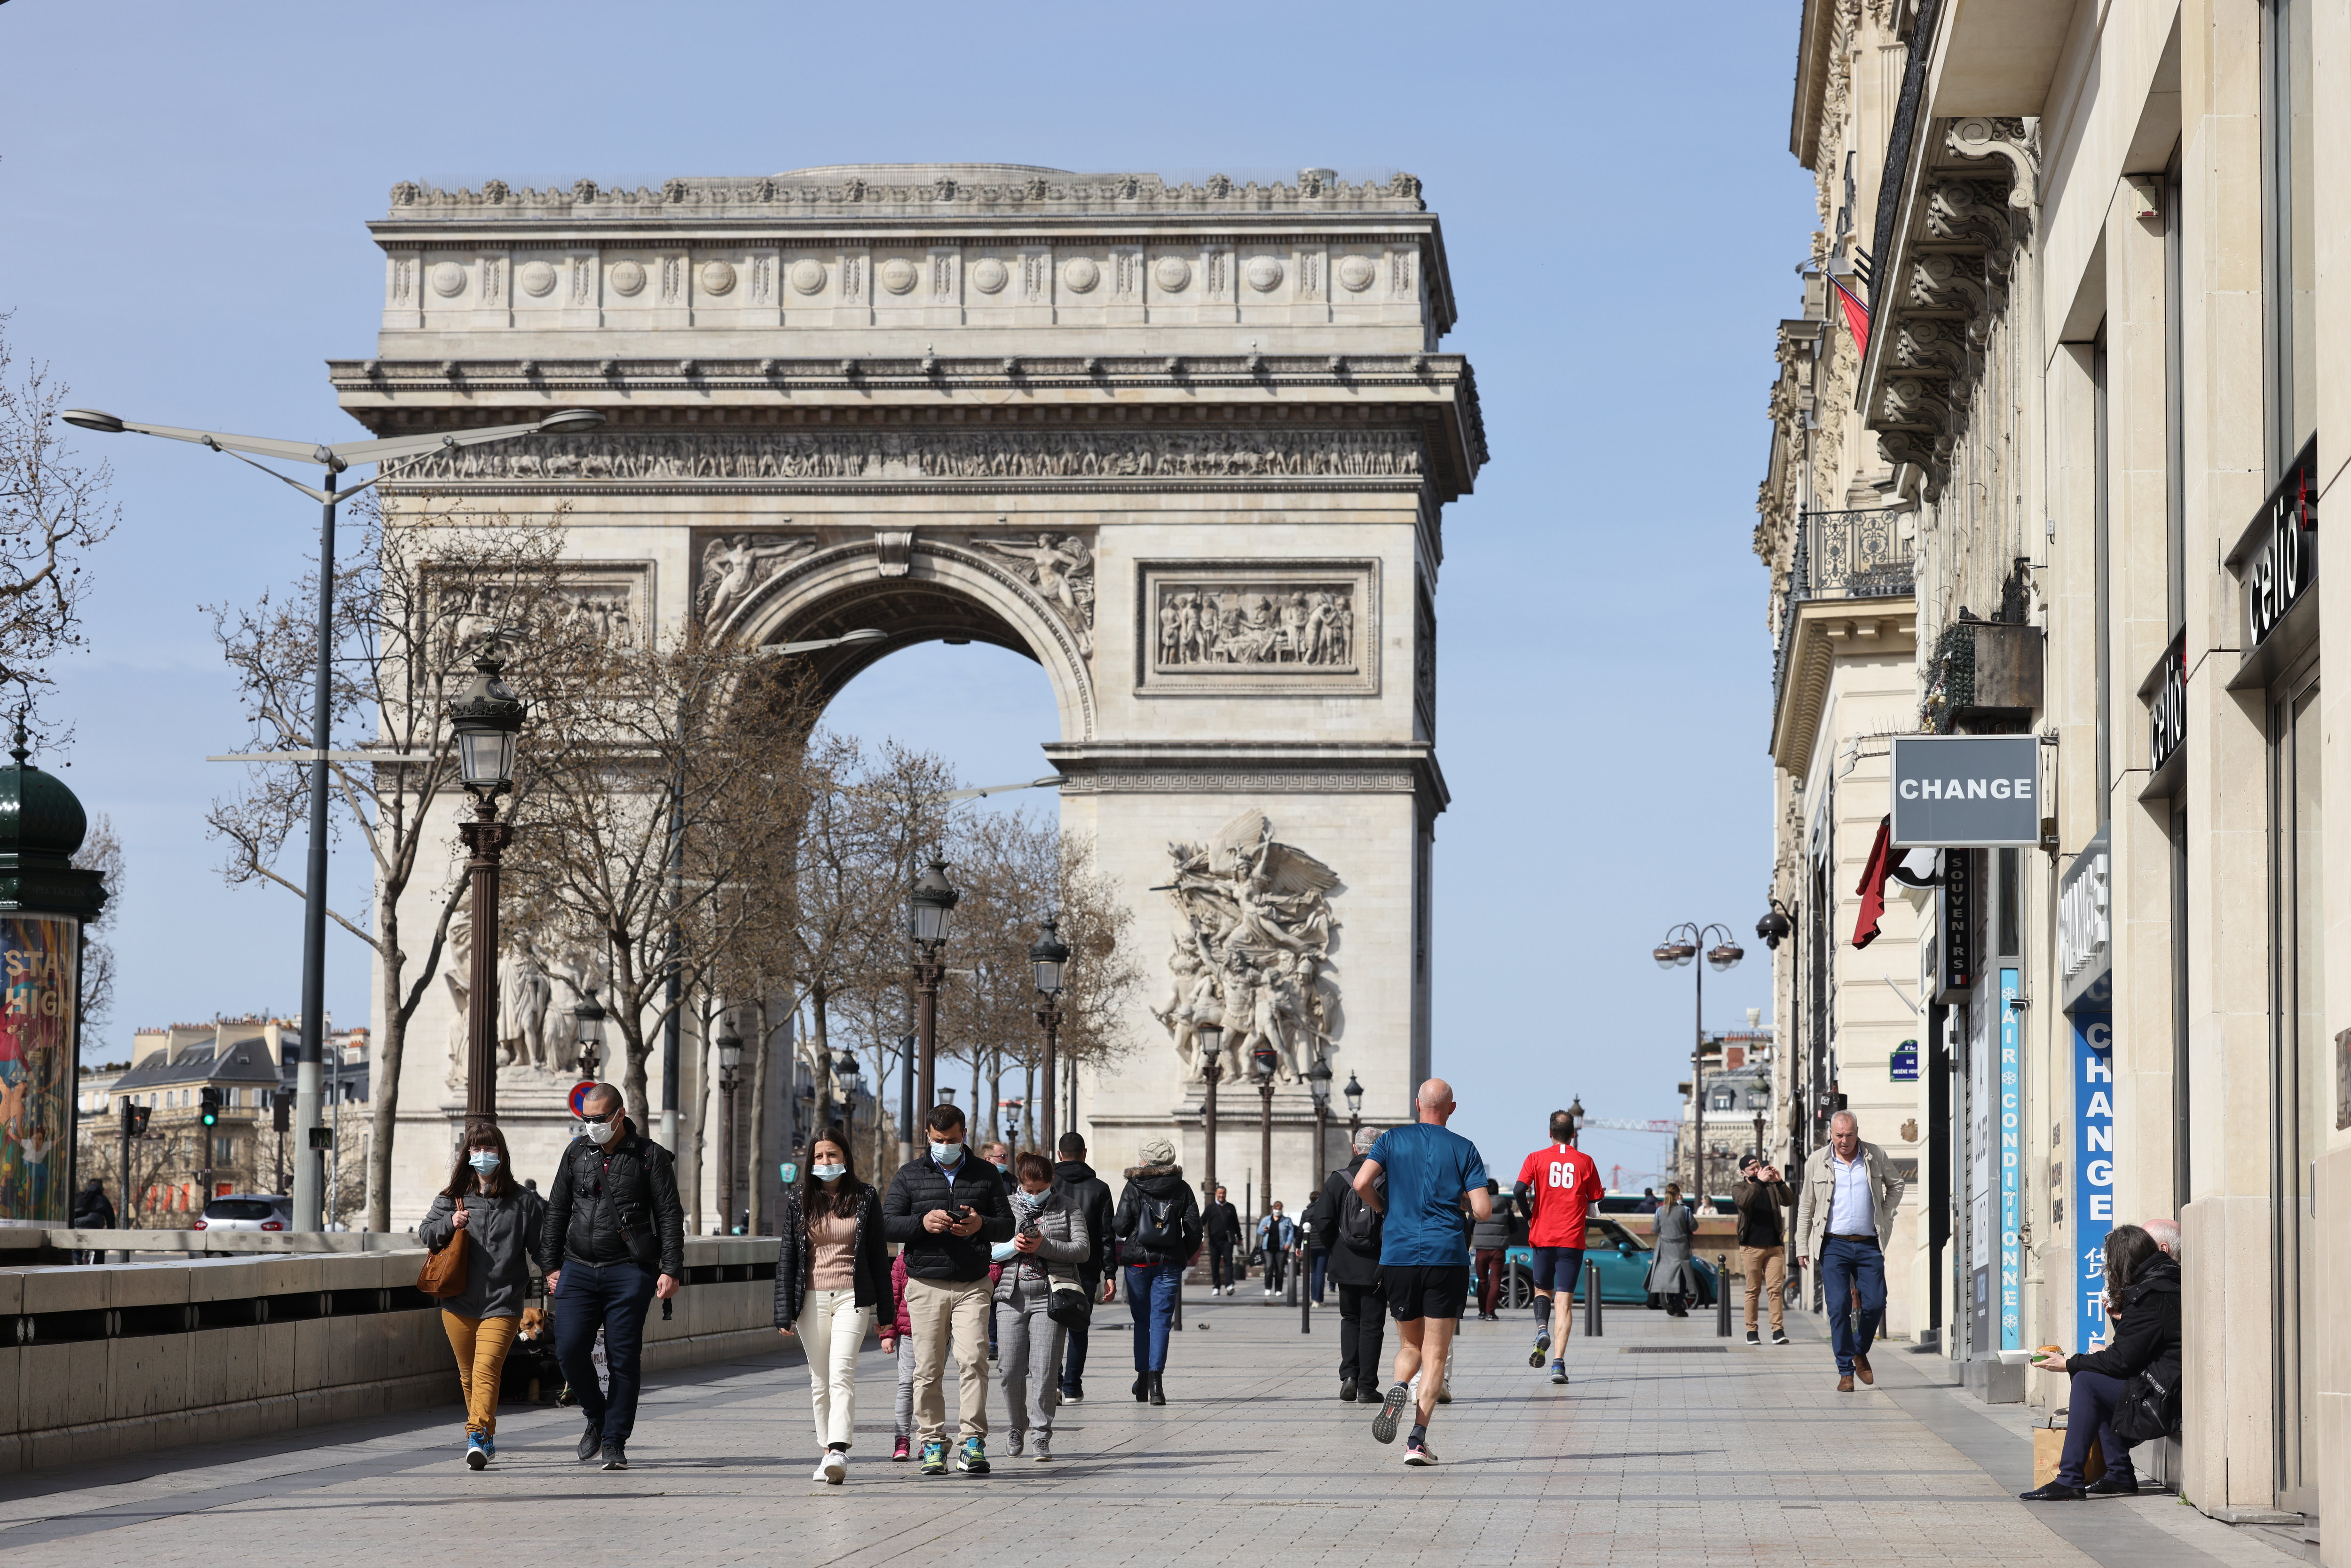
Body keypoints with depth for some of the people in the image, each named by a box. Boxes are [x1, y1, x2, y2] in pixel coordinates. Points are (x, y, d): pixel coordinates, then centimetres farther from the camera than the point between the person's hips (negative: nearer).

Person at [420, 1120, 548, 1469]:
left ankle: (478, 1436, -28)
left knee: (486, 1370, -20)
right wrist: (449, 1225, -11)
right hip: (459, 1303, 4)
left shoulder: (524, 1202, 4)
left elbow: (541, 1243, 6)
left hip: (502, 1303, -4)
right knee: (469, 1375, 12)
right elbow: (425, 1231, 9)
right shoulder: (452, 1198, 9)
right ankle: (487, 1438, 27)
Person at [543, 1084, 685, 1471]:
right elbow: (557, 1211, 17)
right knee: (569, 1351, -7)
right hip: (578, 1269, 3)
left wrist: (671, 1269, -9)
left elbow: (670, 1216, -1)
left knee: (623, 1359, -2)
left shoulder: (650, 1156, 0)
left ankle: (614, 1442, 5)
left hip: (629, 1272, -3)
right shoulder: (576, 1153, 11)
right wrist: (552, 1265, 11)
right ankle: (597, 1417, 17)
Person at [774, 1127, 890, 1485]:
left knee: (842, 1374, -17)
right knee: (820, 1380, 7)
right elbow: (787, 1255, 7)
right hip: (811, 1299, 3)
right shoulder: (798, 1200, 8)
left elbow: (878, 1255, 7)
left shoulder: (865, 1199, 5)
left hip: (852, 1298, -3)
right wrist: (784, 1311, 0)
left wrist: (885, 1311, 4)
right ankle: (827, 1453, 14)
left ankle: (838, 1452, -28)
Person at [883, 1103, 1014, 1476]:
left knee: (973, 1359, -13)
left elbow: (1007, 1226, 11)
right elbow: (887, 1225, 4)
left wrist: (981, 1225, -11)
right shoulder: (909, 1175, 10)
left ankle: (973, 1442, -11)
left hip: (972, 1284, 0)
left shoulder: (986, 1174, 12)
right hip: (926, 1286, 0)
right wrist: (922, 1222, -15)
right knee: (928, 1368, 0)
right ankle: (933, 1442, 8)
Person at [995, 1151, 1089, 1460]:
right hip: (1013, 1296, 2)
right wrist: (1012, 1247, -10)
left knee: (1044, 1369, -7)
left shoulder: (1068, 1207, 5)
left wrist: (1043, 1246, -14)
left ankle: (1041, 1435, 0)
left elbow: (1083, 1249, -3)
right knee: (1011, 1368, 0)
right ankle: (1018, 1427, 21)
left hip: (1050, 1296, -2)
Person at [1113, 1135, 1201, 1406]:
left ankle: (1143, 1376, 16)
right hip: (1169, 1263, 0)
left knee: (1142, 1320, 13)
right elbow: (1194, 1229, 1)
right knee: (1161, 1320, -2)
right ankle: (1156, 1377, -17)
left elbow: (1121, 1226, -7)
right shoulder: (1182, 1189, 3)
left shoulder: (1134, 1187, -3)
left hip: (1138, 1261, 0)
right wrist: (1183, 1256, 14)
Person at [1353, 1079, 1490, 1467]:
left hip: (1398, 1257, 2)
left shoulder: (1393, 1140, 5)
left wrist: (1386, 1209, 10)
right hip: (1446, 1257, -2)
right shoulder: (1464, 1149, 3)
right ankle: (1418, 1440, -8)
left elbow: (1362, 1183, -9)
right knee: (1436, 1355, 3)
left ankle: (1399, 1387, -16)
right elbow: (1483, 1210, -4)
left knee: (1410, 1346, 18)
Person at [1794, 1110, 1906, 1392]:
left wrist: (1885, 1215, 8)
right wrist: (1802, 1246, 7)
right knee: (1838, 1307, -8)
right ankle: (1845, 1371, -2)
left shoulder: (1876, 1156, 4)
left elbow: (1895, 1184, 21)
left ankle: (1860, 1353, 24)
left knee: (1875, 1304, -3)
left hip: (1869, 1245, 1)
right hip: (1834, 1245, -1)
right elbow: (1806, 1206, 10)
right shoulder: (1817, 1162, 3)